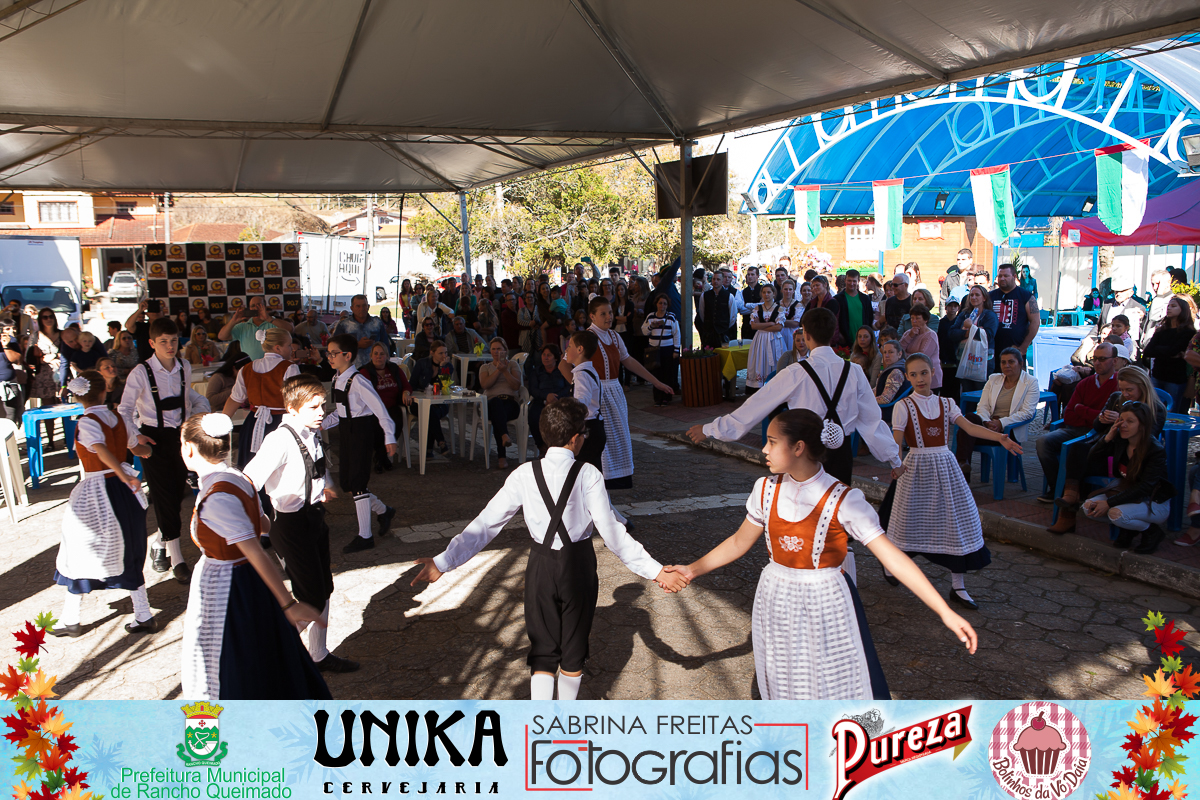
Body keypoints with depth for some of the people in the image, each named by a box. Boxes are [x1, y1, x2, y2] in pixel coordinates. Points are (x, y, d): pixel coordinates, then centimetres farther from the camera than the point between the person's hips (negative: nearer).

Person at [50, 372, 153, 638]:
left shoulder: (86, 423, -14)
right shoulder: (117, 418, 2)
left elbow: (102, 450, -32)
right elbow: (137, 449, 16)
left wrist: (123, 475, -35)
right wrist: (152, 449, 37)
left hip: (95, 493, -6)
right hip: (123, 492, 6)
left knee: (78, 554, 11)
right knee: (127, 555, 15)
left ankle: (70, 621, 22)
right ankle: (144, 617, 16)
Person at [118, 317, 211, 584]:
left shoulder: (185, 368, 3)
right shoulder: (141, 373, -11)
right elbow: (125, 409, -5)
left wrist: (201, 409, 6)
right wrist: (134, 437, -15)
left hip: (180, 434, 5)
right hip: (153, 438, -4)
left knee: (177, 493, 8)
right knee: (163, 495, -5)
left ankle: (160, 544, 30)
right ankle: (176, 560, -2)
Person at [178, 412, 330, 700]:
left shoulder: (216, 498, -26)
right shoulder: (239, 479, -1)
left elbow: (257, 553, -28)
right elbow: (264, 525, 13)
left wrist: (288, 604, -27)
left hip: (224, 589, -9)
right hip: (250, 581, 9)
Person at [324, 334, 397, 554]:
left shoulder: (357, 382, -19)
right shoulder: (337, 380, 8)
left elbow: (379, 408, -18)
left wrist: (389, 437, -19)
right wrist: (322, 424, 3)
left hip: (361, 432, -9)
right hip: (345, 431, 9)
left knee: (357, 483, -4)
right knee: (345, 483, 12)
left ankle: (365, 536, 8)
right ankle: (383, 511, 33)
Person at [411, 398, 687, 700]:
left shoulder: (525, 475, -9)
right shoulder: (588, 475, -15)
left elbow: (486, 524, -9)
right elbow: (612, 532, -19)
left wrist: (443, 562, -4)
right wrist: (655, 571, -15)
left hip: (541, 567, 1)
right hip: (579, 566, -1)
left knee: (542, 650, 15)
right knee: (574, 645, 20)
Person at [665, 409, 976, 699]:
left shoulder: (842, 500, -17)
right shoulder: (766, 489, -2)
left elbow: (891, 556, -19)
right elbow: (739, 542, 10)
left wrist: (945, 612, -23)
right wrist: (693, 570, 10)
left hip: (824, 607, -4)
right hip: (777, 603, 4)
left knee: (836, 689, 2)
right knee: (785, 689, 15)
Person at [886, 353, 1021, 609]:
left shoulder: (945, 404, 7)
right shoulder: (903, 406, -5)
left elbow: (969, 426, -6)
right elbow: (896, 440, -14)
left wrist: (998, 436, -21)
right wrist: (896, 464, -33)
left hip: (945, 466, 4)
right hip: (917, 467, -4)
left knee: (957, 519, 1)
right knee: (910, 520, 5)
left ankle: (958, 586, 10)